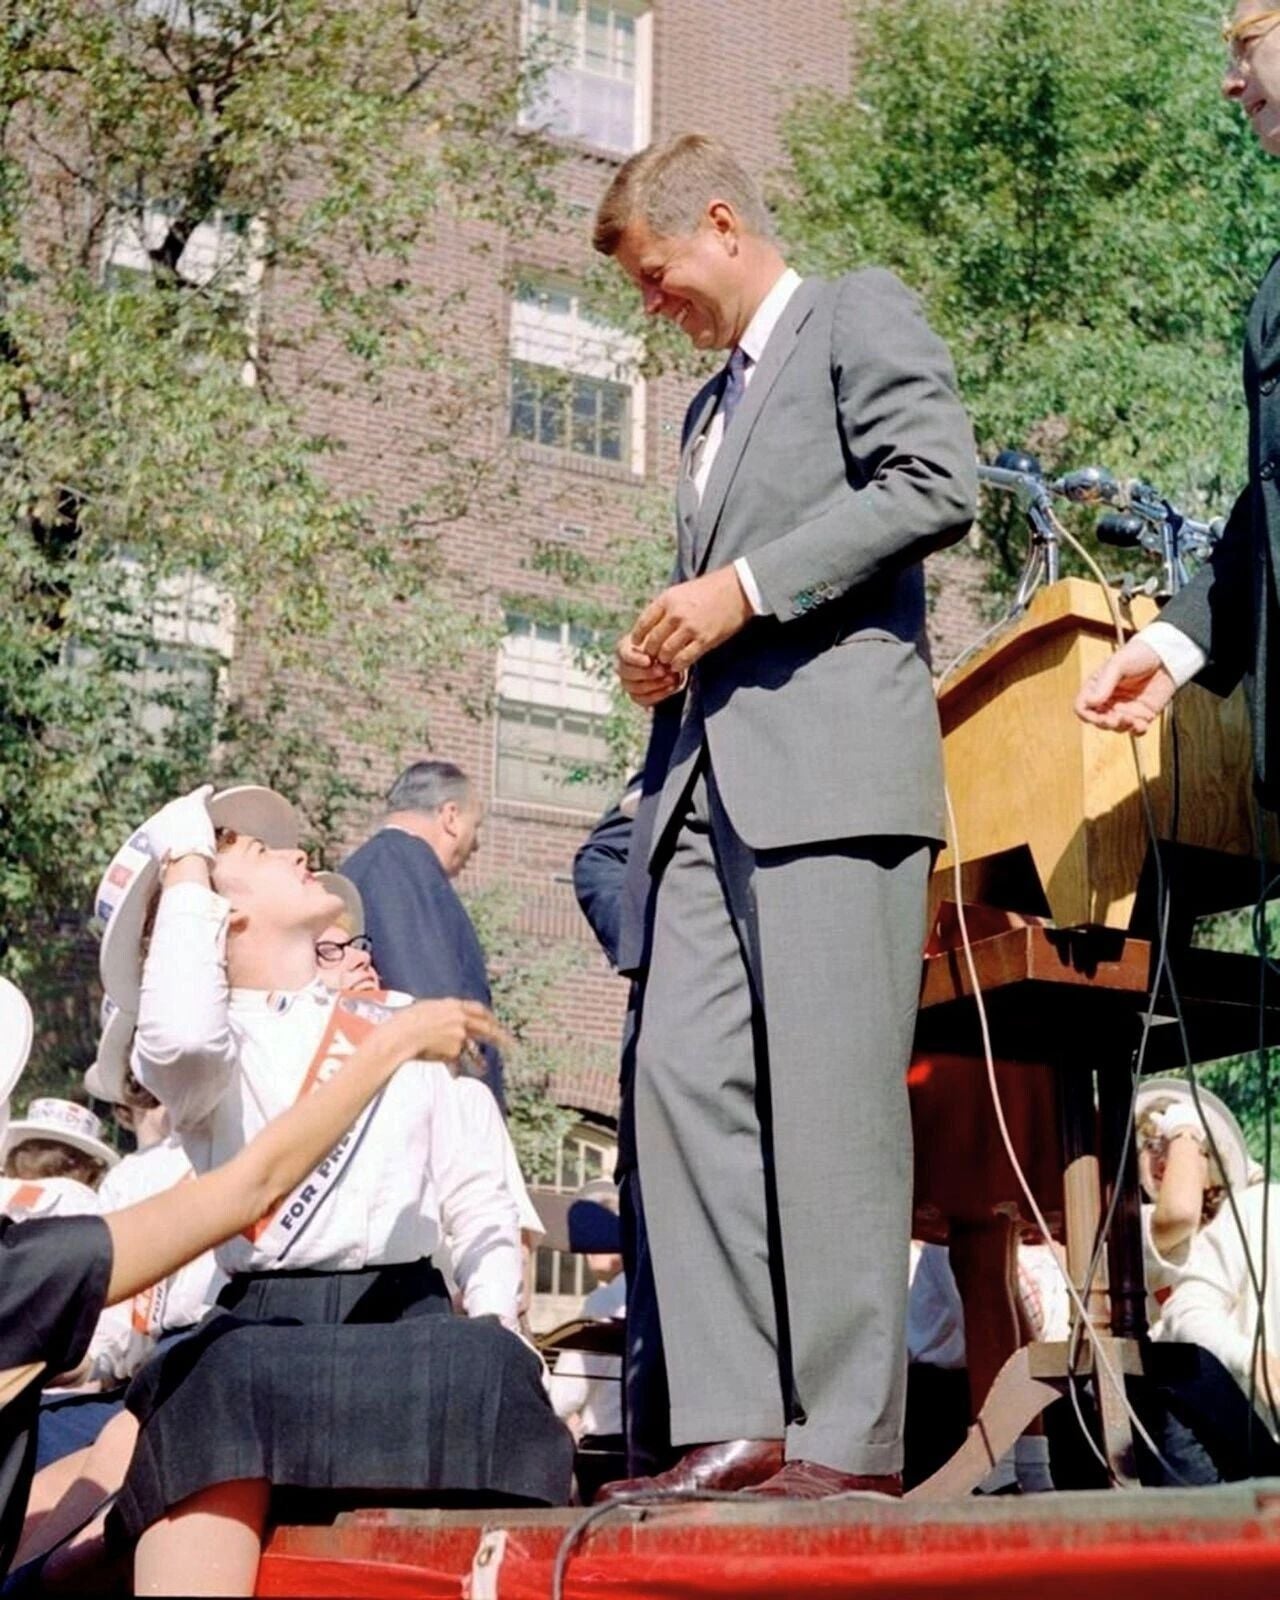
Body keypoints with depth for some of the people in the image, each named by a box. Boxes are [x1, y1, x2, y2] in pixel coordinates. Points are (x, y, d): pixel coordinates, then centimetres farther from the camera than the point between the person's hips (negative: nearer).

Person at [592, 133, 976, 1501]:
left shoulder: (860, 314, 7)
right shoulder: (711, 405, 31)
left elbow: (938, 483, -9)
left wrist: (741, 589, -12)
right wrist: (669, 657, 11)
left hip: (832, 752, -8)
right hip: (709, 777, 8)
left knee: (827, 1094, -10)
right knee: (684, 1077, -4)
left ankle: (849, 1434, -6)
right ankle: (733, 1423, -3)